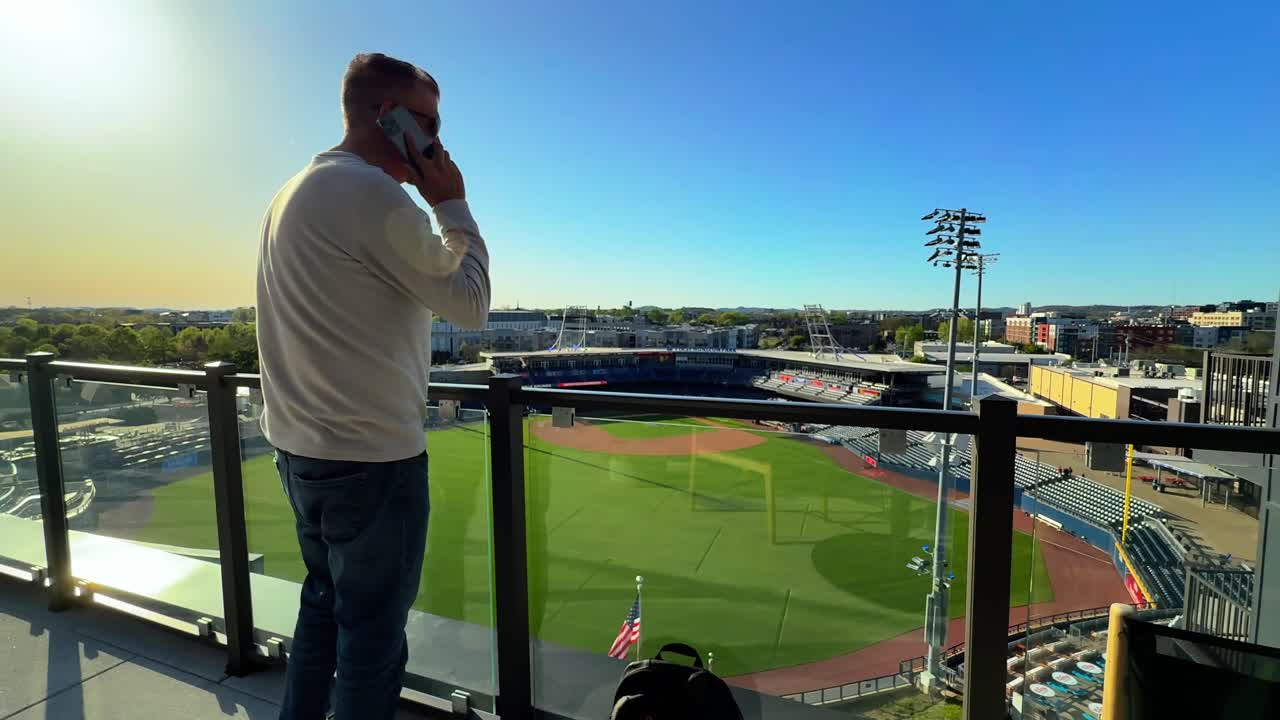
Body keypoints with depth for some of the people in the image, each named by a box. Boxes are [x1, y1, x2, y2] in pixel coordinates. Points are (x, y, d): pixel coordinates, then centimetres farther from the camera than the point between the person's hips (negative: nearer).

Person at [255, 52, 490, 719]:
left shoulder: (295, 191, 12)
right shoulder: (373, 195, -18)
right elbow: (470, 303, -11)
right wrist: (453, 205, -5)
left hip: (300, 448, 10)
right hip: (372, 458, -10)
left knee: (324, 603, 25)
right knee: (373, 632, 7)